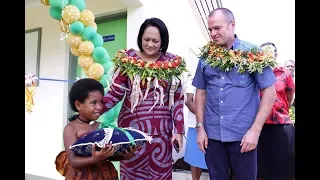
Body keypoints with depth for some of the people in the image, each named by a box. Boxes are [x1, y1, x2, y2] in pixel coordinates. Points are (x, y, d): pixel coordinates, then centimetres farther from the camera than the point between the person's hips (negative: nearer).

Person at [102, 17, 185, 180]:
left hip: (161, 130, 1)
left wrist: (178, 130, 0)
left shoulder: (171, 62, 1)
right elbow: (115, 92, -4)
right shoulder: (128, 59, -2)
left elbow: (177, 99, 2)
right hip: (132, 127, -1)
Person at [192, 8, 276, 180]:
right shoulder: (206, 57, 4)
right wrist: (200, 127, 3)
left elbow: (269, 91, -5)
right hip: (212, 135, 3)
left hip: (243, 135, -2)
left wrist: (255, 130, -12)